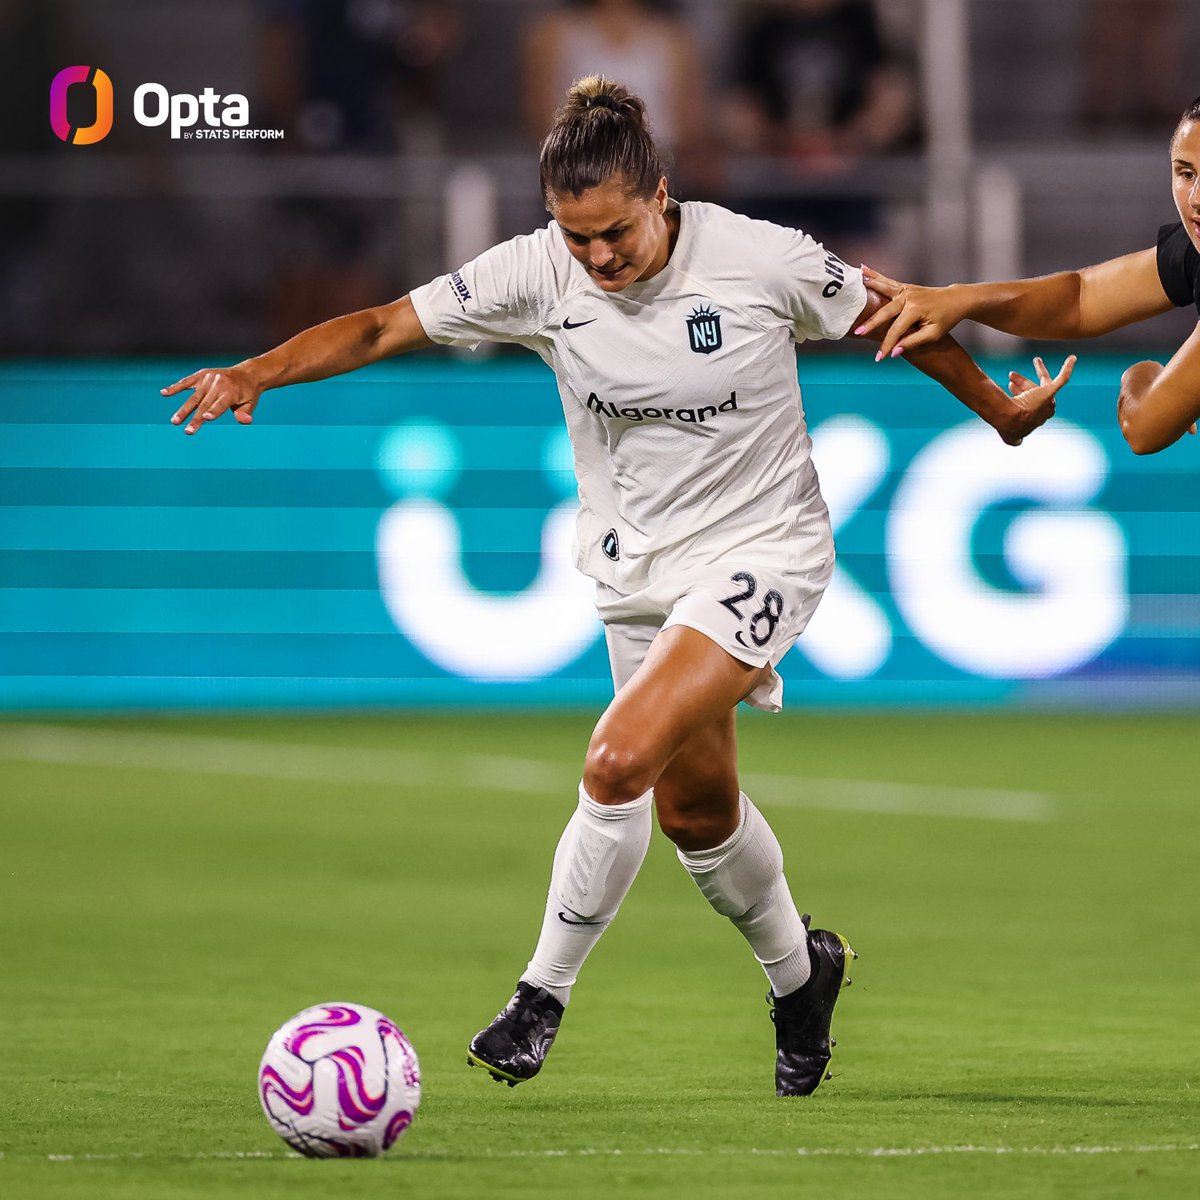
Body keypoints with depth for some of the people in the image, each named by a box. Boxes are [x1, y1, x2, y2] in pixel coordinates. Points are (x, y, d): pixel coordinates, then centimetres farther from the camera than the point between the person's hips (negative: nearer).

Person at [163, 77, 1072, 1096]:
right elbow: (382, 327, -12)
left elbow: (893, 318, -3)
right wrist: (258, 372, -27)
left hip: (760, 550, -5)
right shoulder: (539, 273, -12)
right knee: (693, 807, 14)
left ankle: (544, 994, -7)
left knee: (620, 761, -22)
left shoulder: (760, 259, -19)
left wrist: (998, 409, 10)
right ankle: (799, 974, 42)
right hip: (635, 568, 5)